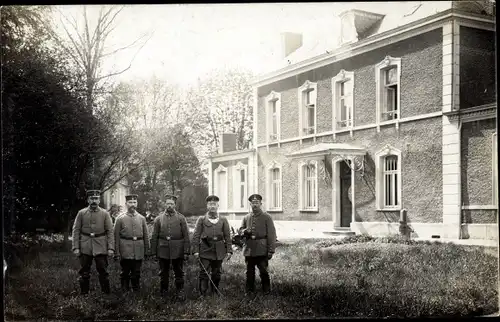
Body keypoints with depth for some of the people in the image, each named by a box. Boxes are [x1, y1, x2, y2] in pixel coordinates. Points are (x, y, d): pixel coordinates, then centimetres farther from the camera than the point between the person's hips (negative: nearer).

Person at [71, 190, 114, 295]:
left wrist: (111, 248, -6)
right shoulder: (81, 213, 4)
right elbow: (76, 231, 3)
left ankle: (106, 293, 11)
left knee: (103, 271, 1)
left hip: (101, 248, 0)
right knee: (84, 272, 6)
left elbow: (110, 231, 1)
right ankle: (84, 294, 17)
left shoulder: (105, 214, 4)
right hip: (85, 248, 1)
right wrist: (76, 247, -5)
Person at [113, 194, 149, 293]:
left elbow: (146, 235, 11)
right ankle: (125, 291, 14)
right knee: (125, 273, 4)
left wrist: (146, 250, 6)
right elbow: (116, 236, -1)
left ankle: (136, 291, 18)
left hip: (138, 252, 2)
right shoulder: (120, 219, 1)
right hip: (125, 251, -2)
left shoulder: (142, 218, 8)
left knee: (136, 273, 8)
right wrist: (117, 252, -5)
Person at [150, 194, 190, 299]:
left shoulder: (181, 218, 0)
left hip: (177, 251, -1)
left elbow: (186, 236, -2)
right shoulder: (159, 218, 3)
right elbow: (154, 237, 5)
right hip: (163, 250, 1)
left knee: (179, 272, 6)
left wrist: (186, 251, -7)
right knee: (163, 273, 10)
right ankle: (163, 291, 24)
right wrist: (153, 252, 1)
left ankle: (180, 292, 19)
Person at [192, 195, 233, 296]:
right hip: (205, 251, -2)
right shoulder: (201, 220, 4)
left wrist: (229, 250, 1)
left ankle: (215, 294, 21)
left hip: (219, 252, 2)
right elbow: (196, 236, 2)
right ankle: (202, 294, -3)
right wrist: (196, 251, -6)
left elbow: (227, 236, 8)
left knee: (216, 274, 9)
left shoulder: (223, 220, 9)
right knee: (203, 273, -6)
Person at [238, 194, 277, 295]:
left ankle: (266, 290, 9)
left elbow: (271, 234, -3)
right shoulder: (246, 217, 14)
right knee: (249, 272, 8)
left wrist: (271, 250, -10)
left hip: (261, 250, -4)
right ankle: (249, 291, 19)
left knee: (263, 271, -6)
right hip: (249, 249, 4)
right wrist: (244, 231, -10)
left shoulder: (267, 217, 1)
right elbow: (240, 230, 16)